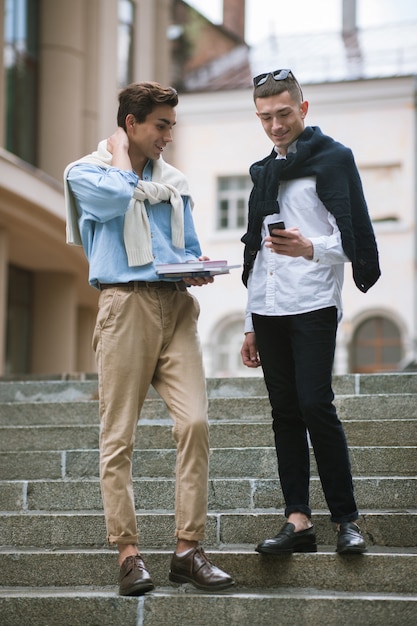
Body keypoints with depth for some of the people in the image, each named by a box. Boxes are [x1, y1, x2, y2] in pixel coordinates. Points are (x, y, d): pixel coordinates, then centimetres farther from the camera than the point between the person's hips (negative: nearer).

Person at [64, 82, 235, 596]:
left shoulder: (173, 181, 22)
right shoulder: (85, 172, 7)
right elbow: (115, 196, -16)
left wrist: (197, 267, 3)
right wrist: (120, 153, 2)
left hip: (176, 306, 4)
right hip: (126, 306, -4)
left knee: (194, 422, -10)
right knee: (119, 435, -4)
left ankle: (188, 548, -6)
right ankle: (128, 552, 1)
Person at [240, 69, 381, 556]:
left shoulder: (332, 159, 0)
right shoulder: (264, 172, 21)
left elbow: (351, 238, -9)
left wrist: (312, 249, -30)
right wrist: (251, 324, 20)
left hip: (313, 305, -7)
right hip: (268, 310, 7)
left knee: (316, 406, -15)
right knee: (285, 412, 3)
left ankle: (347, 519, -8)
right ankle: (298, 520, 3)